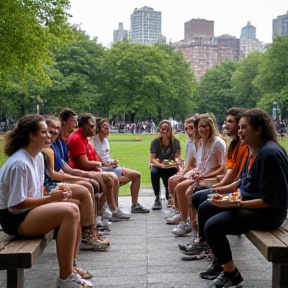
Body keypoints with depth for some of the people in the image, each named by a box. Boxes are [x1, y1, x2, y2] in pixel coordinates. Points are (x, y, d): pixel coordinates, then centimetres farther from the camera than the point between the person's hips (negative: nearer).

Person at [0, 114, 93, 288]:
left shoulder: (38, 157, 6)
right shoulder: (19, 163, -22)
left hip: (29, 211, 9)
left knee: (74, 211, -6)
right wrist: (50, 198, -18)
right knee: (70, 211, -25)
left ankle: (69, 269, 4)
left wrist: (55, 193, -6)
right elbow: (16, 204, -22)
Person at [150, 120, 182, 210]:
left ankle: (168, 190, 9)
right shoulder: (155, 142, -11)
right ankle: (157, 199, -23)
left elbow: (178, 157, -7)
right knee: (153, 172, -35)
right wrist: (160, 165, -33)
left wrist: (177, 162, -32)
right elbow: (152, 159, -13)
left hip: (170, 167, 2)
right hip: (157, 165, -2)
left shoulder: (175, 142, -7)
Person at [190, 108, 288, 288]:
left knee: (212, 226, -21)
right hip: (249, 202, 10)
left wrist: (236, 204, -26)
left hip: (268, 212, -10)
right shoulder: (253, 151, 5)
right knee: (205, 208, 13)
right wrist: (221, 190, 8)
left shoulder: (270, 153, -25)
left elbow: (271, 200, -27)